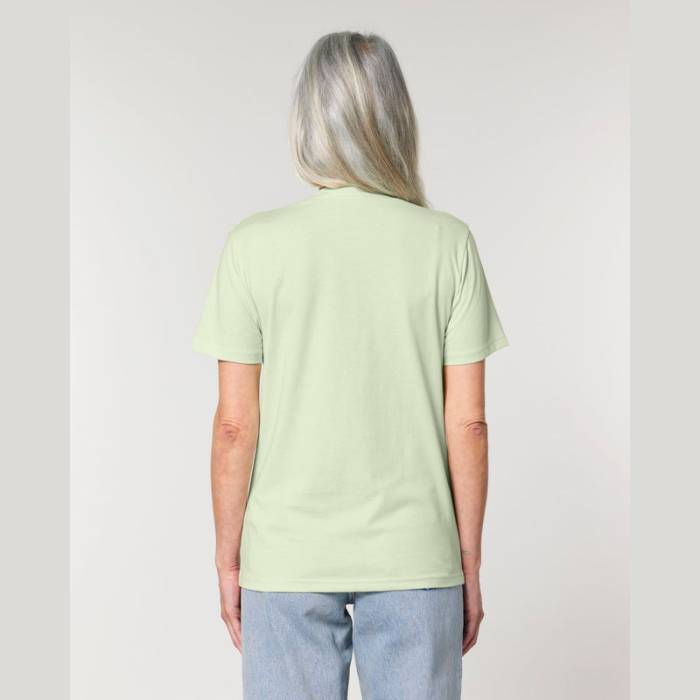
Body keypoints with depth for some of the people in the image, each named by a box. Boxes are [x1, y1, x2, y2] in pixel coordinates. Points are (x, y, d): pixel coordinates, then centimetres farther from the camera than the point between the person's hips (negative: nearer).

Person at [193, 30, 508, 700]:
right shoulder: (449, 243, -5)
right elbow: (467, 422, -4)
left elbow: (235, 424, -6)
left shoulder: (253, 245, -7)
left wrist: (227, 562, 5)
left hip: (289, 562, 0)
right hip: (415, 555, 1)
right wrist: (470, 565, 6)